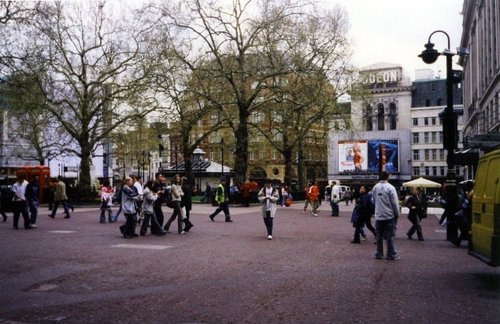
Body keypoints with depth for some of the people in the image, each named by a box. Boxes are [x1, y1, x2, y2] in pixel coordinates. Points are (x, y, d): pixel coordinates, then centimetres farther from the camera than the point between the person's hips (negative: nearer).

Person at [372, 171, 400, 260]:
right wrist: (397, 214, -4)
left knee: (379, 236, 11)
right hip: (389, 216, -4)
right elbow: (395, 203, -12)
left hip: (378, 216, 4)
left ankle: (379, 254, 15)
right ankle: (391, 254, 3)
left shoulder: (375, 187, 5)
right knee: (390, 236, 1)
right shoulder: (390, 188, -12)